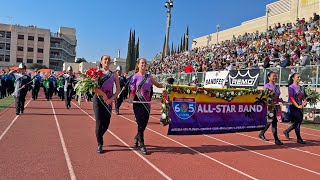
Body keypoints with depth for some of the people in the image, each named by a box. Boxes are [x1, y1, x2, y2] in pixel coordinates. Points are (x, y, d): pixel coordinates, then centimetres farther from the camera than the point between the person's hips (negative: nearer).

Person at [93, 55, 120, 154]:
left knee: (106, 123, 6)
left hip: (108, 101, 2)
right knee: (99, 122, -4)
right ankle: (99, 144, 10)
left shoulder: (113, 74, 6)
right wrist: (103, 94, -20)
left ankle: (99, 137, 35)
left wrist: (111, 99, -10)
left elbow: (118, 89, 3)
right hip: (98, 100, -2)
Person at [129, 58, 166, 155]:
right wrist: (130, 99, -23)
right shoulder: (135, 77, -2)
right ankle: (142, 145, 7)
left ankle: (137, 138, 38)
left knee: (144, 124, 11)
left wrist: (164, 85, -3)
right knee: (141, 124, -5)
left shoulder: (149, 76, 9)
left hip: (147, 103, 4)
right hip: (138, 103, -4)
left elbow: (157, 85, 16)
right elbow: (132, 91, -6)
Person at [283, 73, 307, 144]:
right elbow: (291, 98, -15)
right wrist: (297, 106, -18)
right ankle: (299, 139, 7)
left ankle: (286, 131, 28)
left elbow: (303, 97, 18)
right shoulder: (291, 87, -8)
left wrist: (304, 102, -3)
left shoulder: (301, 87, 13)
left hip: (300, 107, 7)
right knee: (297, 122, -4)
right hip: (294, 107, -7)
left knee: (299, 122, 10)